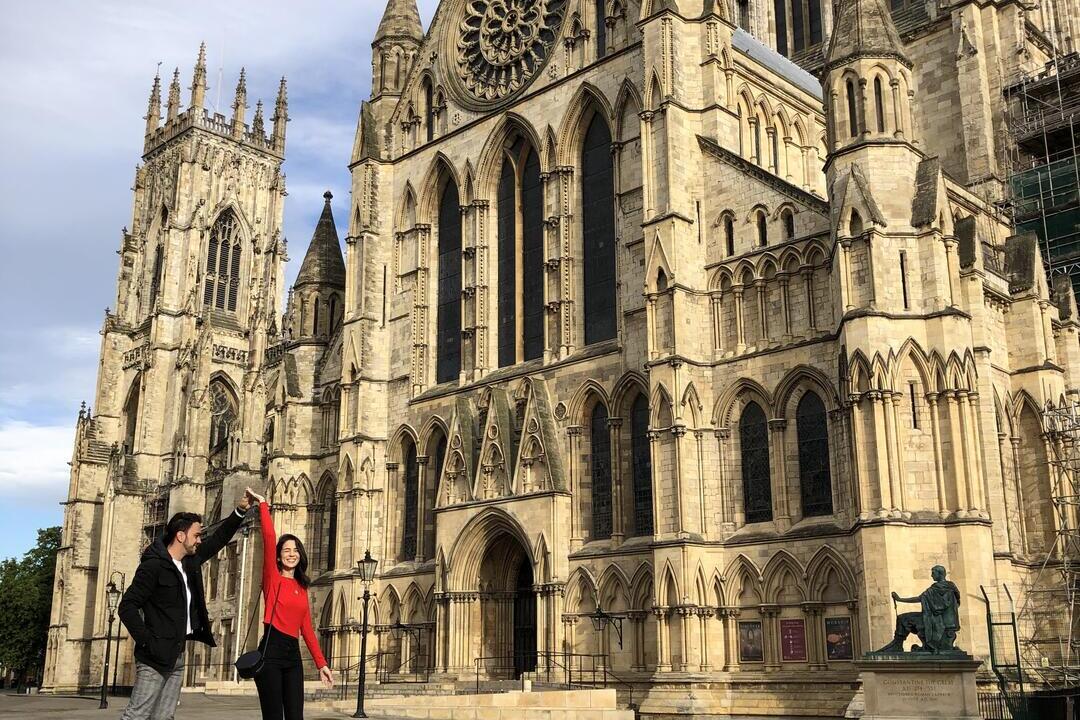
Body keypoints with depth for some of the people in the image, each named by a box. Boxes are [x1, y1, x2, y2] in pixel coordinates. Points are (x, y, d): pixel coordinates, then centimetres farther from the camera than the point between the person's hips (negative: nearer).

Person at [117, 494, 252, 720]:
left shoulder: (191, 560, 10)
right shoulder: (153, 566, -14)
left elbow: (218, 540, 21)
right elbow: (127, 606, -16)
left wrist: (240, 512, 11)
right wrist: (147, 642, -19)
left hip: (177, 656, 8)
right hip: (156, 655, -8)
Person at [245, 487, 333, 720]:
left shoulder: (301, 588, 16)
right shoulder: (273, 578, 0)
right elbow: (269, 538, -12)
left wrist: (321, 663, 11)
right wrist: (263, 504, -10)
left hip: (293, 654, 5)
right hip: (271, 651, -5)